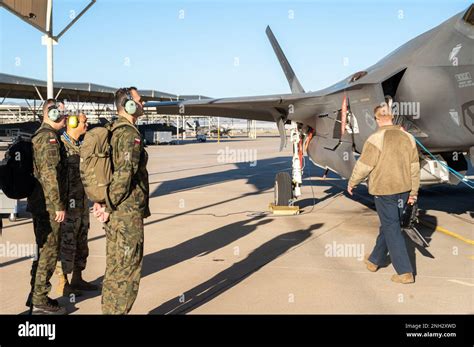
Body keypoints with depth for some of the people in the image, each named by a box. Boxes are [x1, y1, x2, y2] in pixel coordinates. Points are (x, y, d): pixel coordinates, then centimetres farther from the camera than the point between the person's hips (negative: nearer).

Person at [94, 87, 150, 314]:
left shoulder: (111, 131, 13)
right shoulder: (130, 134, -16)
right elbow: (125, 173, -24)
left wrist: (103, 203, 13)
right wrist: (109, 207, -15)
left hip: (115, 213, 9)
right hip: (128, 213, -9)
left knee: (115, 268, 17)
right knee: (127, 270, -1)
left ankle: (110, 310, 27)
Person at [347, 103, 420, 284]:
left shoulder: (376, 139, -16)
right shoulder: (407, 137, 3)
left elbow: (363, 166, -13)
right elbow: (414, 168, 7)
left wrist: (351, 183, 4)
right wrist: (413, 191, 15)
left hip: (384, 191, -6)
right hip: (403, 189, 6)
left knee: (392, 229, 0)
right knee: (388, 225, 19)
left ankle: (405, 272, 0)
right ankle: (375, 260, 35)